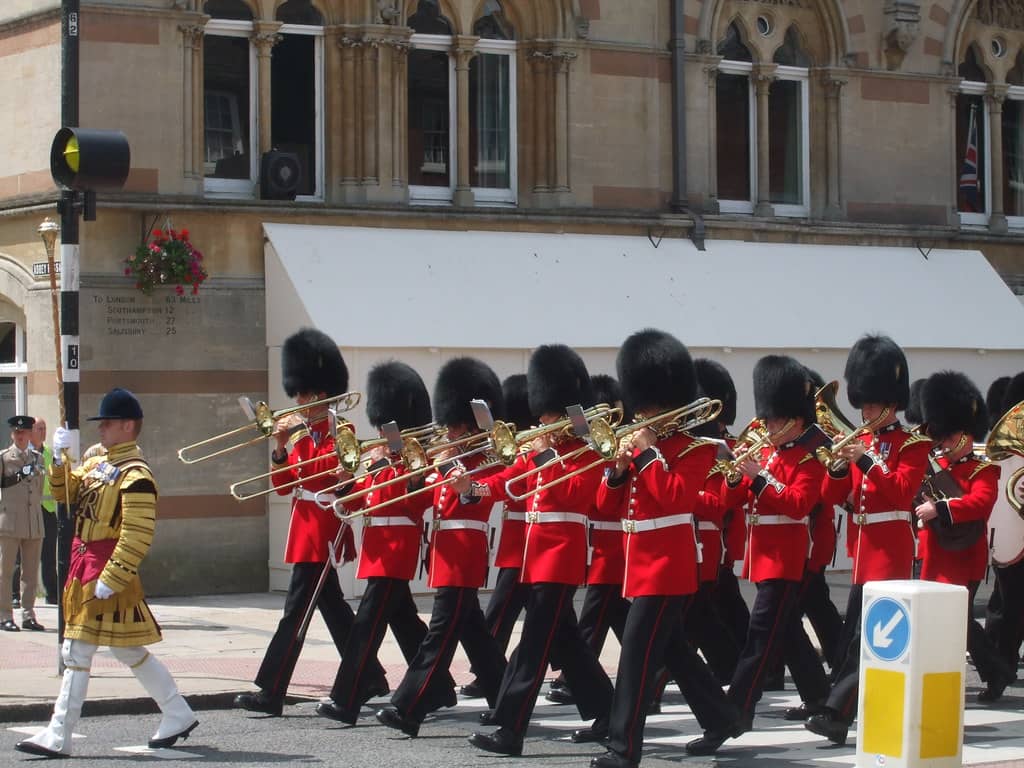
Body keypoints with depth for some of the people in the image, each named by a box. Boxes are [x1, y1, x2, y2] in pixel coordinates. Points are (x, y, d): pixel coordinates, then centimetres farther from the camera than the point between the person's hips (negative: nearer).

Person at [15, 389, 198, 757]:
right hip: (84, 563, 9)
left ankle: (58, 737, -2)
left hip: (105, 571, -9)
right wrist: (59, 456, 5)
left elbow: (138, 537, -21)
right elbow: (64, 492, 22)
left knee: (77, 651, -7)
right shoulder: (97, 464, 12)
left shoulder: (135, 476, -16)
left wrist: (109, 581, -23)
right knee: (128, 649, 15)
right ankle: (179, 715, 25)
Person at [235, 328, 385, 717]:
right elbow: (283, 484, 12)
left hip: (321, 533, -10)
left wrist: (302, 441, -22)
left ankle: (271, 693, -14)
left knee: (296, 611, -11)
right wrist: (280, 449, -2)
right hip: (307, 531, 10)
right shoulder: (305, 434, 14)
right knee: (333, 606, 16)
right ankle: (370, 678, 26)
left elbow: (326, 472, -20)